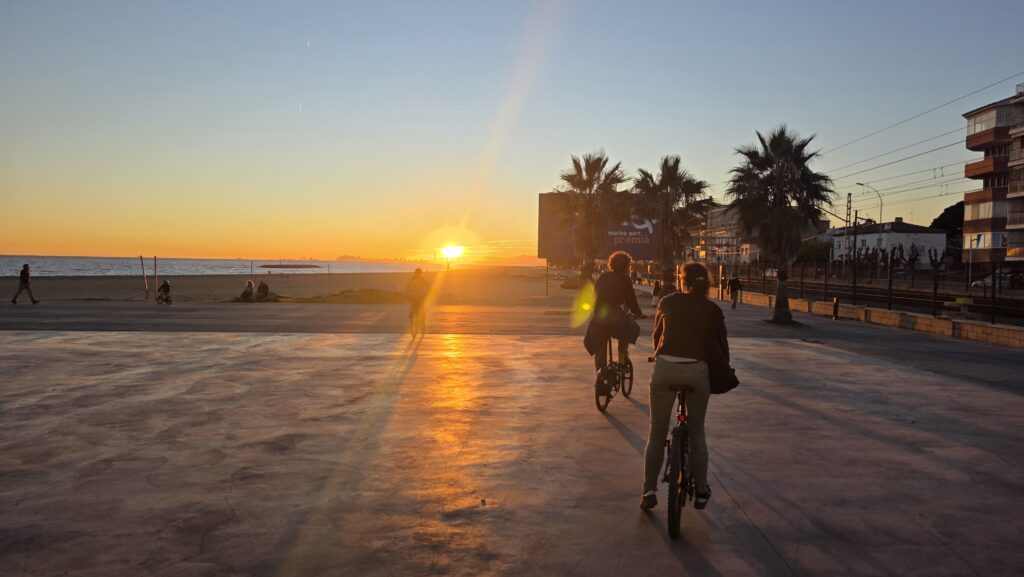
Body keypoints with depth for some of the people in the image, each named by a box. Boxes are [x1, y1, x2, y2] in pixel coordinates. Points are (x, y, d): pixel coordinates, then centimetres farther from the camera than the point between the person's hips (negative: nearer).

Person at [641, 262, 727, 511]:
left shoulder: (667, 302, 10)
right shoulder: (713, 310, 10)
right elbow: (722, 347, 11)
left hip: (665, 368, 0)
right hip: (697, 371, 1)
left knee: (657, 433, 11)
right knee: (696, 433, 17)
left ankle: (649, 491, 8)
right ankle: (701, 491, 21)